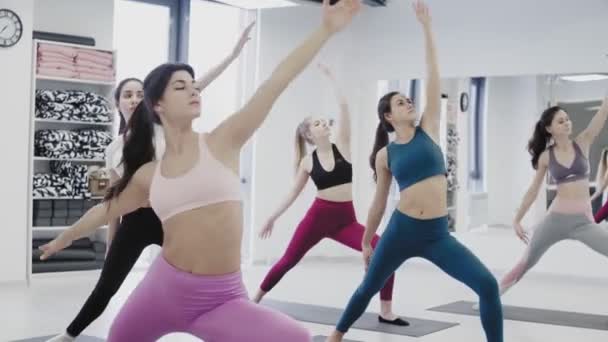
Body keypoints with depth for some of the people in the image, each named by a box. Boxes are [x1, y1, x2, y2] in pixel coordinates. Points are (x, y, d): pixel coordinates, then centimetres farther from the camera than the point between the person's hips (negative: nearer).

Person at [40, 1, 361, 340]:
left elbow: (276, 83, -12)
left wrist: (325, 29, -18)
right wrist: (64, 239, 41)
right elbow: (106, 209, 25)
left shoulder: (221, 142, -3)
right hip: (164, 287, 3)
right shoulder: (148, 175, 6)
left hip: (222, 298, -3)